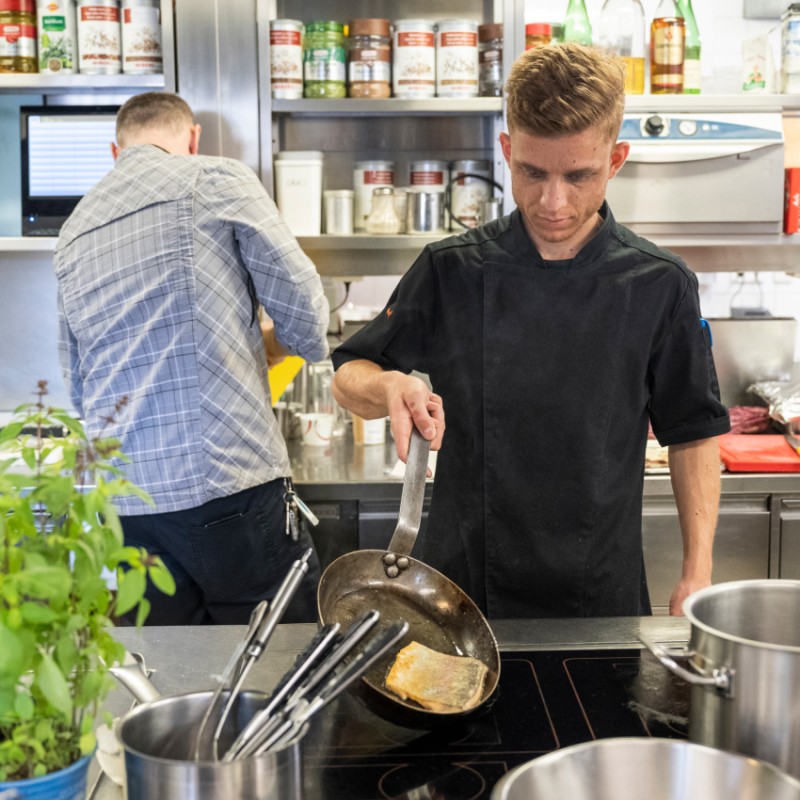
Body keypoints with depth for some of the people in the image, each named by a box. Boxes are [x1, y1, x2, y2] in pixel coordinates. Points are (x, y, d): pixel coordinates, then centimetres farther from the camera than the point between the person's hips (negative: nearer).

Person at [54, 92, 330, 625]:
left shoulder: (75, 229, 17)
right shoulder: (218, 180, 0)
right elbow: (306, 316, -2)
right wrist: (261, 344, 20)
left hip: (122, 499, 6)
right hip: (226, 486, -6)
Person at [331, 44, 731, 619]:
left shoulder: (661, 286, -6)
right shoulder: (451, 272, -6)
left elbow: (693, 433, 3)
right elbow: (349, 378, 0)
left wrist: (698, 573, -3)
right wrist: (388, 386, -23)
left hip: (604, 594, 0)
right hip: (462, 587, 0)